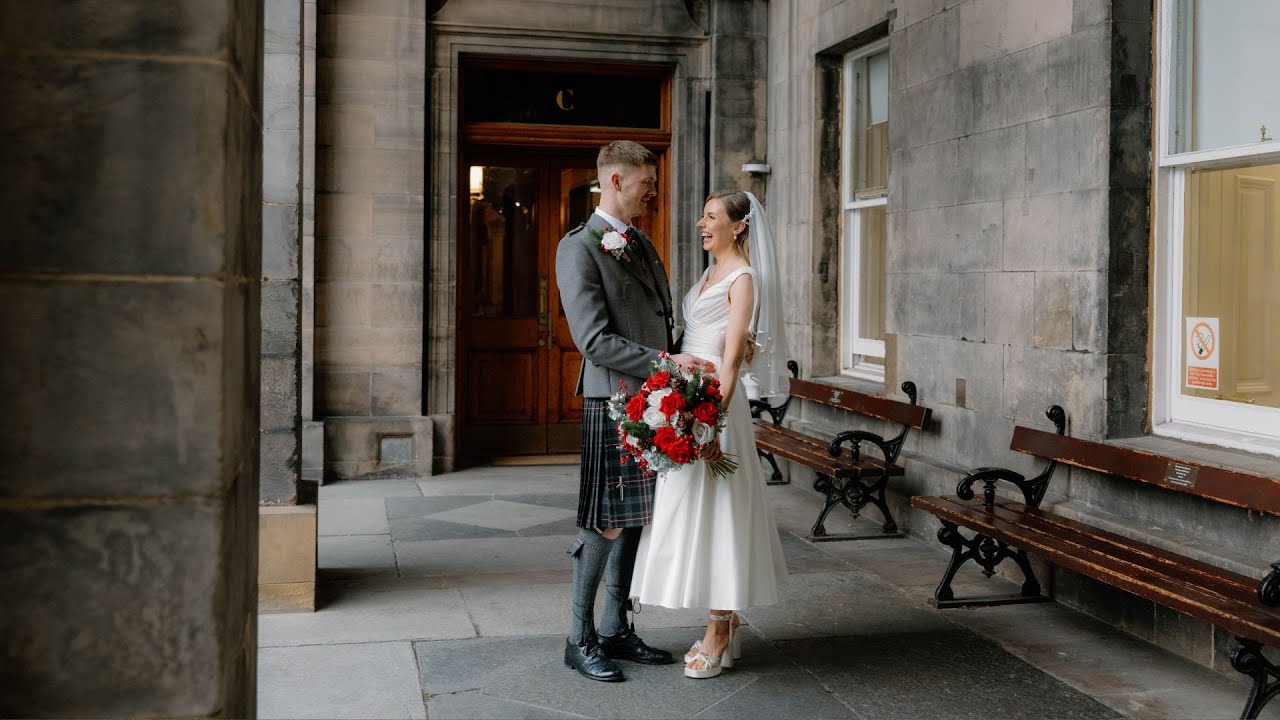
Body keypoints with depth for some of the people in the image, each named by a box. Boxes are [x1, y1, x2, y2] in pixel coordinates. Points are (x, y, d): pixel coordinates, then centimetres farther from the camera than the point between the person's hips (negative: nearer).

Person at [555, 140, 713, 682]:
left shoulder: (642, 244, 16)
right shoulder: (579, 248, -11)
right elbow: (594, 340, -18)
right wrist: (665, 364, -20)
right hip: (613, 402, -8)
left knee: (633, 519, 13)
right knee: (604, 525, -2)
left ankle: (616, 630, 23)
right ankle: (580, 640, 10)